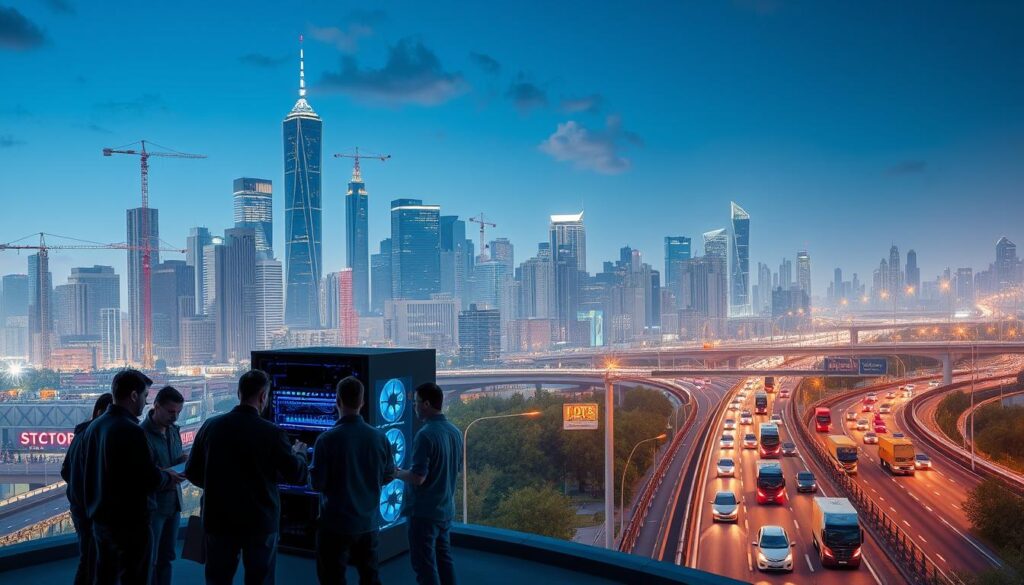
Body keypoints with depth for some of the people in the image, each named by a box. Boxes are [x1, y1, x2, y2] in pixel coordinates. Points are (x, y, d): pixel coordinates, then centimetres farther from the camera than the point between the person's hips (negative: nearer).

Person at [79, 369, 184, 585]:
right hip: (129, 521, -8)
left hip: (100, 518, 8)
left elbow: (83, 469, 16)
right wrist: (168, 477, 0)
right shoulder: (131, 430, -20)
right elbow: (150, 479, -20)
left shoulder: (93, 427, 6)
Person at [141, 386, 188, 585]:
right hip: (152, 505, -7)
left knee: (166, 557, 14)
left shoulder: (174, 430, 7)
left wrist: (183, 461, -6)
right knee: (149, 561, 2)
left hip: (174, 503, 7)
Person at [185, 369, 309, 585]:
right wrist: (299, 453, 14)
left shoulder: (210, 426, -5)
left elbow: (192, 472, 4)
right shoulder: (272, 433, -15)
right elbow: (299, 476, -8)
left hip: (219, 520, 3)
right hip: (260, 522, -3)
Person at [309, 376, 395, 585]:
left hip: (336, 524, -4)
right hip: (368, 524, 4)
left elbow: (317, 484, -14)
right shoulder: (380, 438, -4)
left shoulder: (327, 439, -16)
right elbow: (388, 476, 8)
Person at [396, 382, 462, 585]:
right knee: (444, 559, 16)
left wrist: (397, 473, -6)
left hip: (424, 511, -8)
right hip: (446, 508, 8)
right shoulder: (455, 432, 5)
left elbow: (418, 478, -23)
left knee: (425, 564, 0)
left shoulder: (425, 435, -21)